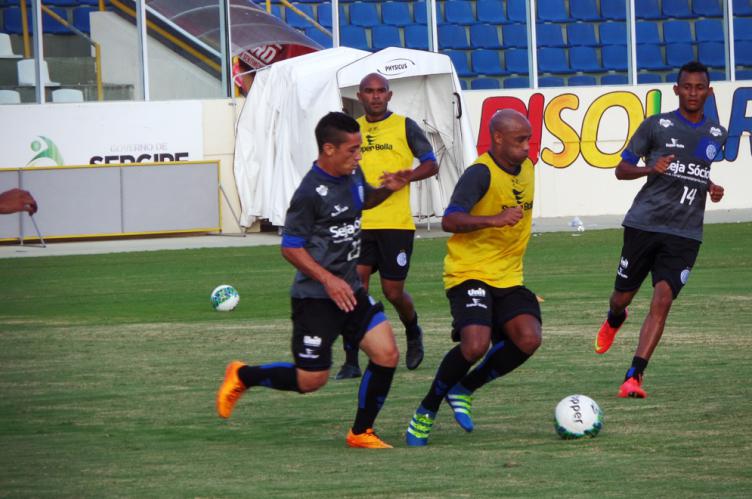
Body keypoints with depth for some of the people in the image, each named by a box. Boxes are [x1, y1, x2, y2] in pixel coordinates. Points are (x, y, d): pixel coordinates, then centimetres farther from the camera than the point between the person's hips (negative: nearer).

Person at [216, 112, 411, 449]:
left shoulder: (353, 176, 5)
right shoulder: (311, 193, -19)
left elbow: (365, 200, 30)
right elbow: (290, 247, -16)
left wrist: (388, 189, 8)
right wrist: (328, 279, -21)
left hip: (349, 289, 7)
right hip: (315, 298, -7)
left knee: (387, 354, -5)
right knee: (311, 380, -2)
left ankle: (361, 432, 9)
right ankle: (242, 376, 22)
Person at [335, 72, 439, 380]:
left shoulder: (404, 127, 1)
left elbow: (431, 165, 1)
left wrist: (404, 176, -16)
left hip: (396, 224, -3)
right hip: (359, 224, 3)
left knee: (393, 291, 2)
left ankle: (413, 332, 36)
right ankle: (351, 361, -7)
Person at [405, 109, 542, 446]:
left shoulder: (526, 169, 11)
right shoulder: (481, 173, -15)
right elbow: (450, 221, -25)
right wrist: (494, 220, -37)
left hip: (508, 279, 7)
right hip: (470, 275, -7)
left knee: (529, 339, -17)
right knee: (476, 345, -26)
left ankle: (464, 389, 6)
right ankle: (426, 411, -2)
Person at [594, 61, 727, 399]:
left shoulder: (717, 135, 11)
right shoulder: (656, 126, 1)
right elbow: (621, 170, 4)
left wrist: (712, 189, 9)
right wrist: (651, 169, -16)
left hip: (685, 234, 1)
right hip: (644, 224, -1)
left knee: (662, 300, -15)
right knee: (623, 296, 9)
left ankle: (634, 377, -18)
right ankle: (614, 320, 49)